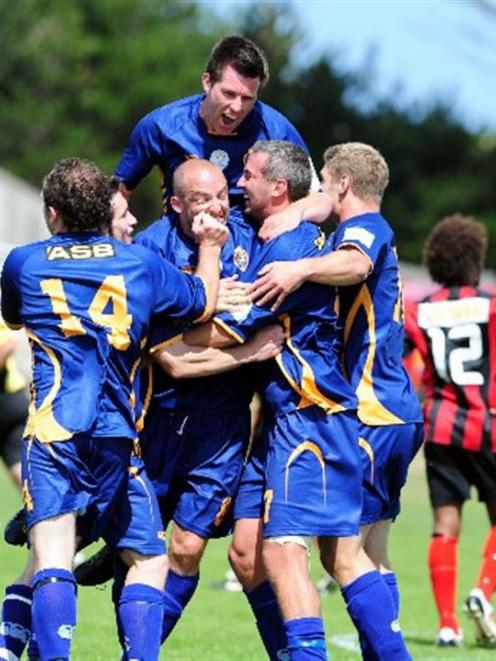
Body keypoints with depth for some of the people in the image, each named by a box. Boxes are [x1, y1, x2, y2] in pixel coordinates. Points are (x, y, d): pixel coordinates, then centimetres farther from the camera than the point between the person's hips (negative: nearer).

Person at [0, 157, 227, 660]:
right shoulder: (141, 264, 12)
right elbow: (204, 302, 29)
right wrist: (210, 247, 44)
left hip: (52, 429, -1)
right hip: (117, 434, 1)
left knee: (52, 561, -12)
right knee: (149, 561, 13)